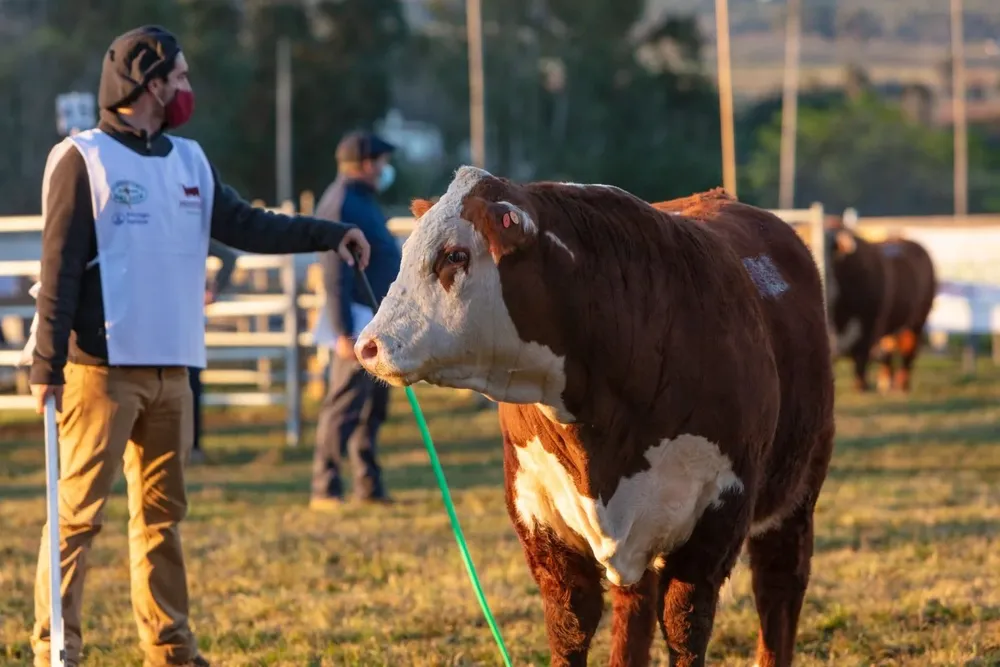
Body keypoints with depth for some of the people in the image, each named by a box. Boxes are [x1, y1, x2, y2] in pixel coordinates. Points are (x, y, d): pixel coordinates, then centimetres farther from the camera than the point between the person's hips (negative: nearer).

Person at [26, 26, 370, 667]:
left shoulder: (190, 160, 15)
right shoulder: (82, 159, -5)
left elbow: (247, 225, 13)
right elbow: (60, 267, -9)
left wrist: (328, 234, 2)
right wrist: (48, 365, -14)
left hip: (172, 371, 7)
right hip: (103, 368, -7)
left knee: (163, 513, 12)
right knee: (79, 513, -7)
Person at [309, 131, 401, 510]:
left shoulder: (363, 200, 18)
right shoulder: (342, 204, -14)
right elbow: (335, 275, -21)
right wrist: (344, 332, -25)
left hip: (378, 325, 11)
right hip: (357, 324, -11)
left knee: (372, 410, 13)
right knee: (345, 405, -11)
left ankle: (369, 486, 18)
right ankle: (325, 489, -11)